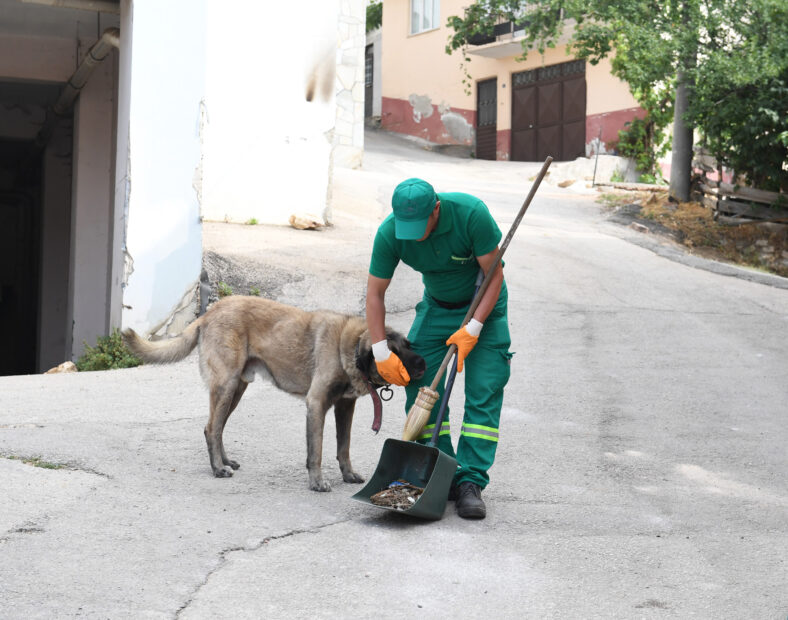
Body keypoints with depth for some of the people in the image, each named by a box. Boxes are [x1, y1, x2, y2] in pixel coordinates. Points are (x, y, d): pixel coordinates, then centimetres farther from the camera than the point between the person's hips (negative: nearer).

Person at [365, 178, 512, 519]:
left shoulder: (471, 212, -32)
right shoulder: (389, 233, -24)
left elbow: (494, 274, -22)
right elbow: (375, 292, -12)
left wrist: (472, 329, -26)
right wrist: (381, 352, -16)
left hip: (484, 303, -3)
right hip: (436, 305, 3)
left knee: (484, 392, -12)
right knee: (421, 386, -7)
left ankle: (470, 482, -11)